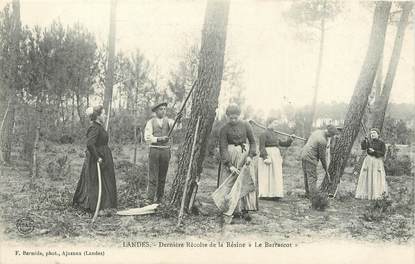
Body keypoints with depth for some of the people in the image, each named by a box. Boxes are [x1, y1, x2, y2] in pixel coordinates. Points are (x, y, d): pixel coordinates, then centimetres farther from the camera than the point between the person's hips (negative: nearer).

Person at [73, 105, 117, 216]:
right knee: (97, 183, -3)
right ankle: (99, 208, 4)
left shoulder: (99, 127, 12)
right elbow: (89, 144, -29)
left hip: (103, 158, 10)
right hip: (97, 160, -10)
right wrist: (97, 157, -24)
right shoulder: (94, 128, -19)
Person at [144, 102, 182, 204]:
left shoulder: (168, 121, 8)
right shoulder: (150, 122, 2)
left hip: (165, 150, 3)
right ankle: (150, 198, -5)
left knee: (162, 176, 6)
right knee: (152, 176, -5)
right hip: (154, 150, -2)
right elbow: (147, 137, -6)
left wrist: (178, 119, -36)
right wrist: (159, 139, -19)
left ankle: (159, 198, 14)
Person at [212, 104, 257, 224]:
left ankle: (244, 210, -1)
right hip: (231, 157, -2)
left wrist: (250, 155, -9)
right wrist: (229, 165, -16)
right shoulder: (224, 129, -4)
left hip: (245, 156, 2)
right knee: (234, 184, -5)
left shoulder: (245, 125, 1)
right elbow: (223, 148, -8)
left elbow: (252, 142, 7)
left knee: (246, 182, -4)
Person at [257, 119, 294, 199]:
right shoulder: (264, 134, -7)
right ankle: (264, 194, -7)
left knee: (275, 176, 6)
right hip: (267, 156, -8)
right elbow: (261, 147, -13)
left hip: (276, 156, 8)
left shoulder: (274, 134, 18)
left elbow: (281, 143, 24)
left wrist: (290, 139, 11)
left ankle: (274, 194, 9)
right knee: (266, 175, -9)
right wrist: (265, 158, -22)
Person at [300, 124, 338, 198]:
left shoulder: (317, 131, 7)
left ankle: (308, 194, 22)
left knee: (307, 176, 14)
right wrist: (326, 170, -2)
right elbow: (322, 157, -12)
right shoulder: (323, 141, -19)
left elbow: (308, 141, 20)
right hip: (310, 158, -9)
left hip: (304, 154, 9)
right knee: (312, 178, -7)